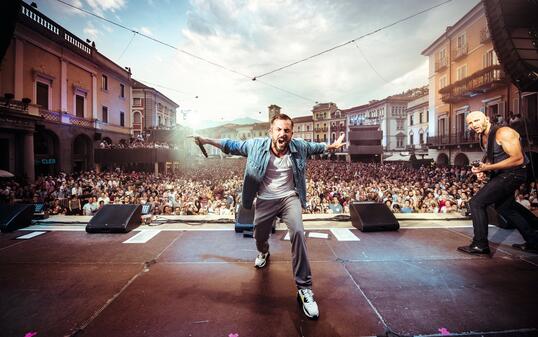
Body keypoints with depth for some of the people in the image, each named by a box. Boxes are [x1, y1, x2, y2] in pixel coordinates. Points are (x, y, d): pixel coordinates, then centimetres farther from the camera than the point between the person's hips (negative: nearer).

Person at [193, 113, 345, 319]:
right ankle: (263, 253, 62)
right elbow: (232, 145, -1)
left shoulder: (299, 146, -10)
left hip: (289, 197, -1)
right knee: (259, 236, 19)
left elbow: (315, 147, 13)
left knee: (298, 233, -24)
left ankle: (304, 288, -12)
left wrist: (332, 146, 13)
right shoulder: (256, 146, -14)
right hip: (265, 200, 1)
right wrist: (208, 141, -1)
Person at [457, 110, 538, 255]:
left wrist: (488, 168, -25)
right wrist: (482, 168, 0)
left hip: (512, 174, -10)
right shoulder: (482, 136, 7)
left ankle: (480, 245, -6)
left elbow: (518, 159, -26)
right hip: (501, 175, 10)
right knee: (504, 208, 22)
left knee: (476, 203, -15)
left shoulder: (503, 133, -20)